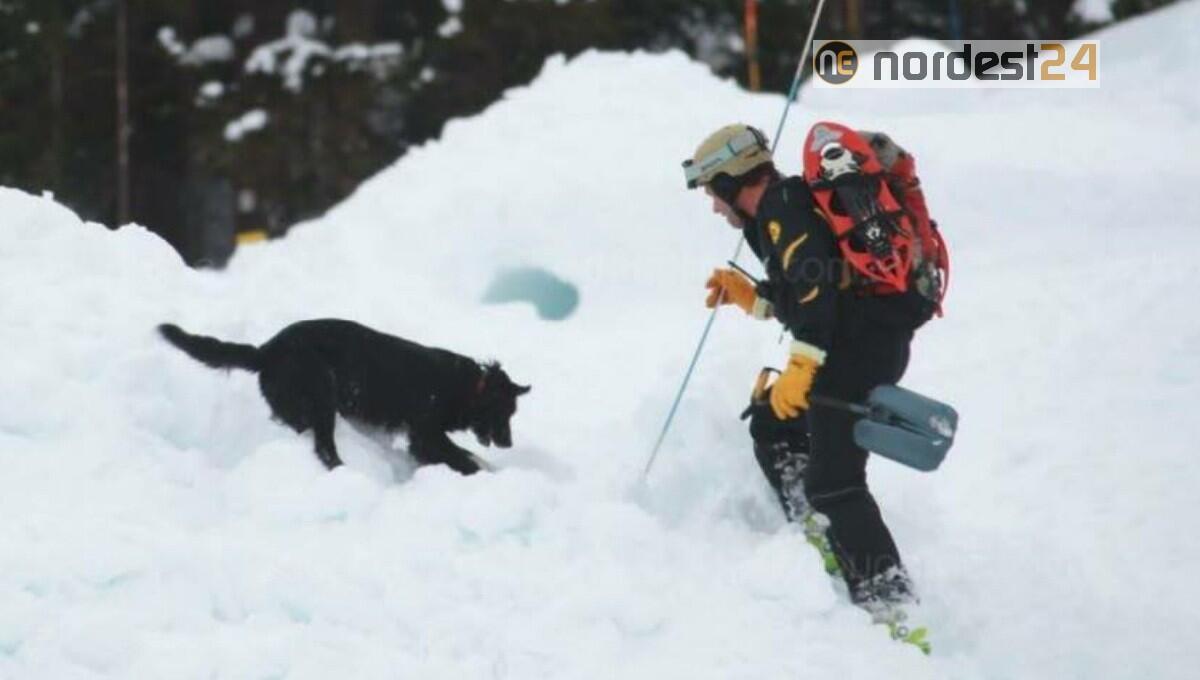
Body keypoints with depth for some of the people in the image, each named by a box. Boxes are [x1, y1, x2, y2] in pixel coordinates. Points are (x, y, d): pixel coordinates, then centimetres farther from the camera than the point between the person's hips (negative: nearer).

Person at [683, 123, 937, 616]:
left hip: (858, 347, -11)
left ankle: (888, 603, -18)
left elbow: (817, 283, -22)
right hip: (873, 343, 11)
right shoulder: (784, 210, 24)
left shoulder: (781, 206, -7)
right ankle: (822, 541, 12)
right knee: (771, 425, 22)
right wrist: (751, 298, 30)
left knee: (832, 478, -14)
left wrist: (801, 365, -28)